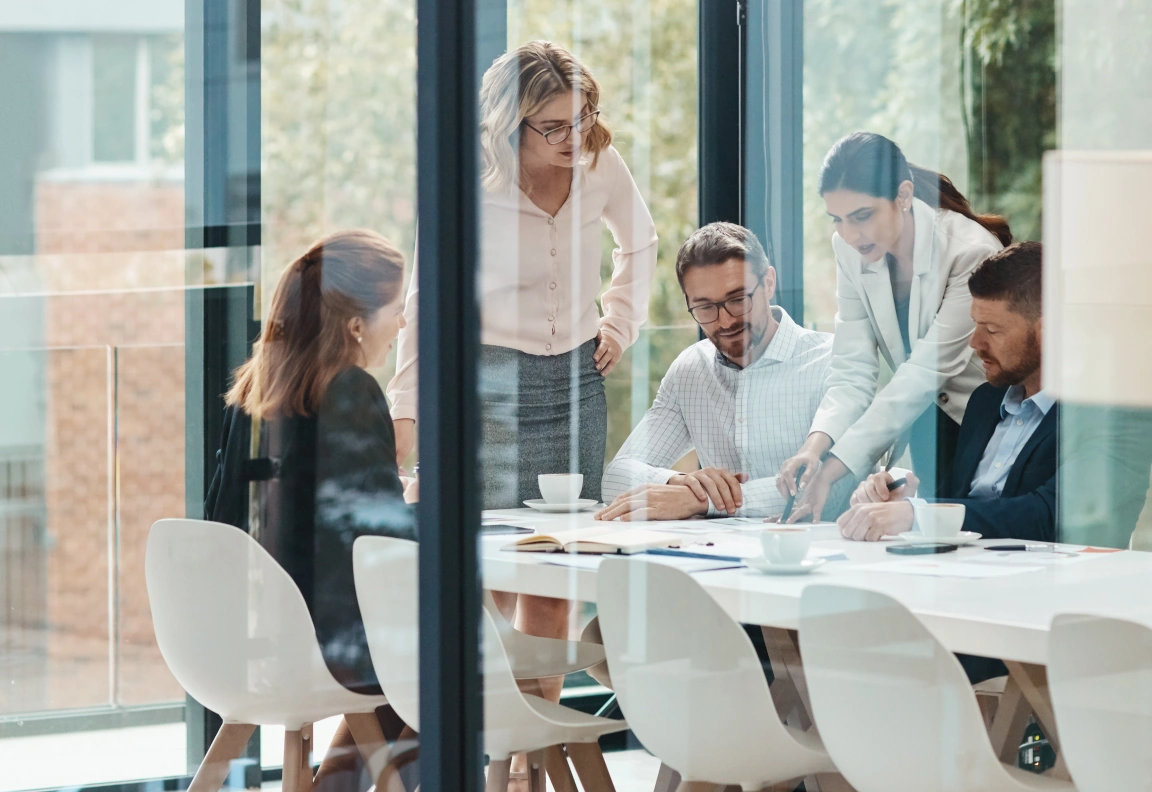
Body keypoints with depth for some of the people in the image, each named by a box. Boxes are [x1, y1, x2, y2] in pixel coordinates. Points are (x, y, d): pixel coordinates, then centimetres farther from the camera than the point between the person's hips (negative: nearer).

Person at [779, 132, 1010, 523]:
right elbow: (852, 371, -9)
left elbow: (923, 376, -29)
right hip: (934, 428, 5)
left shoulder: (971, 253, -24)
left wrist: (831, 471, -34)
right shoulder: (849, 250, -5)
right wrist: (816, 445, -30)